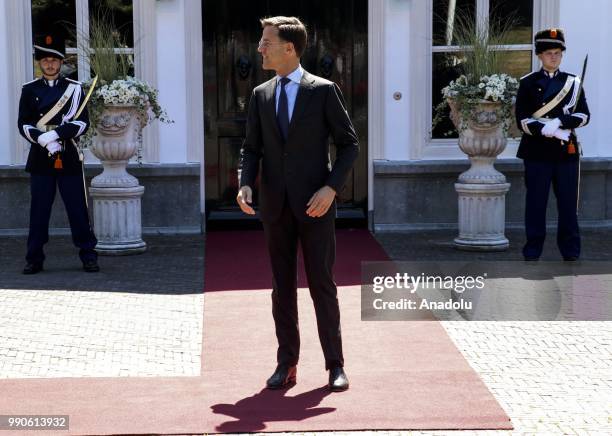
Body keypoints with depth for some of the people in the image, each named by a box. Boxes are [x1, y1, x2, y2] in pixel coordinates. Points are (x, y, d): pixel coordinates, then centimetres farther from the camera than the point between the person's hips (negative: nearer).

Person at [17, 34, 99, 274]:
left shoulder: (75, 88, 6)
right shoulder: (29, 90, 7)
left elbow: (83, 123, -3)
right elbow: (23, 125, 1)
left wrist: (55, 134, -16)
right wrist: (44, 140, -16)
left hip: (69, 158, 0)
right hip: (40, 159, 0)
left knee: (78, 209, 1)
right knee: (39, 210, 3)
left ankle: (88, 256, 8)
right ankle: (35, 259, 9)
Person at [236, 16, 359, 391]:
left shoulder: (324, 91, -3)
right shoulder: (261, 95, 10)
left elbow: (349, 144, -1)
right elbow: (252, 147, 12)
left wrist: (332, 187, -14)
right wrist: (246, 183, -7)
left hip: (314, 203, -4)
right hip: (275, 205, 4)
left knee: (322, 284, 0)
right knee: (282, 287, 7)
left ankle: (335, 365, 10)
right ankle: (287, 365, 14)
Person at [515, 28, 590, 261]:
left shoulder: (573, 82, 10)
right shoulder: (528, 83, 4)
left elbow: (584, 115, 2)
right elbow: (523, 121, -4)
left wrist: (559, 123, -15)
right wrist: (548, 131, -19)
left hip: (567, 151, 2)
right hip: (537, 152, -2)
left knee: (568, 204, 3)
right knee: (536, 204, 1)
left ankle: (571, 254, 10)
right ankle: (532, 254, 7)